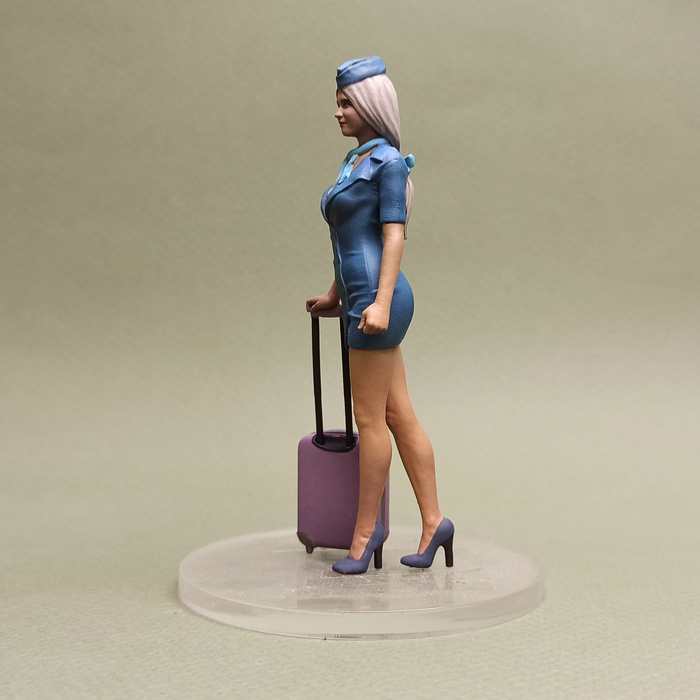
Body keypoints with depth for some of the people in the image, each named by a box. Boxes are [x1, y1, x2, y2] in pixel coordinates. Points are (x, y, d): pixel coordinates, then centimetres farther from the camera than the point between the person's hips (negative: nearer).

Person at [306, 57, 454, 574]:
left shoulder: (389, 161, -7)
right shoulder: (356, 161, 19)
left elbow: (394, 235, -16)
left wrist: (381, 301, -25)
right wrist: (335, 296, 31)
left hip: (379, 299, -10)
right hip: (361, 299, 10)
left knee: (371, 419, -2)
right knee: (399, 416, 9)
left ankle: (365, 530, 8)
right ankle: (433, 523, 14)